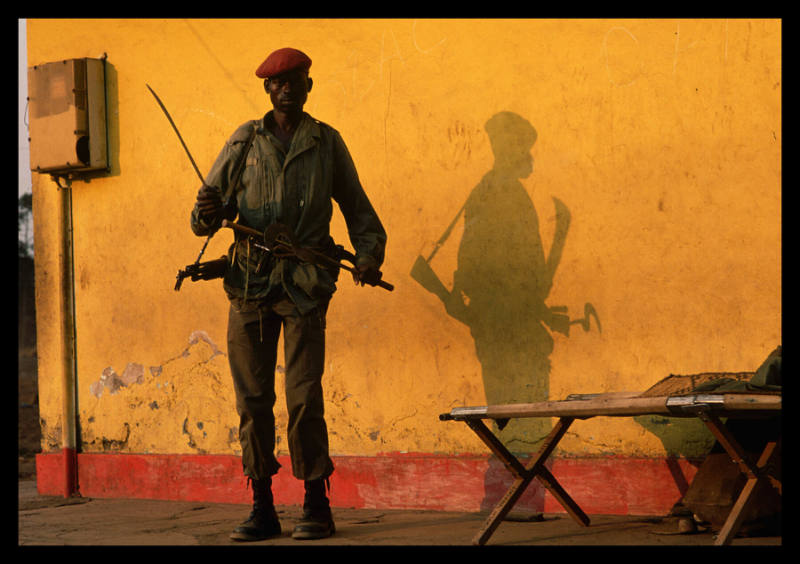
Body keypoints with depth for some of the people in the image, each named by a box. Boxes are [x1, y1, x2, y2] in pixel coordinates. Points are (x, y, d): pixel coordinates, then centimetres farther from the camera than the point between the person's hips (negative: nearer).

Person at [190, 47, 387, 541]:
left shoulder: (327, 143, 11)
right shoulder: (245, 142, 12)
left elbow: (357, 207, 16)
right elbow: (209, 208, 11)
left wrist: (370, 252, -1)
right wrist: (208, 215, -13)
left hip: (305, 283, -2)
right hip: (249, 282, 2)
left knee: (305, 397, -7)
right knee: (253, 398, 1)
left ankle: (317, 506, 0)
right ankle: (262, 508, 7)